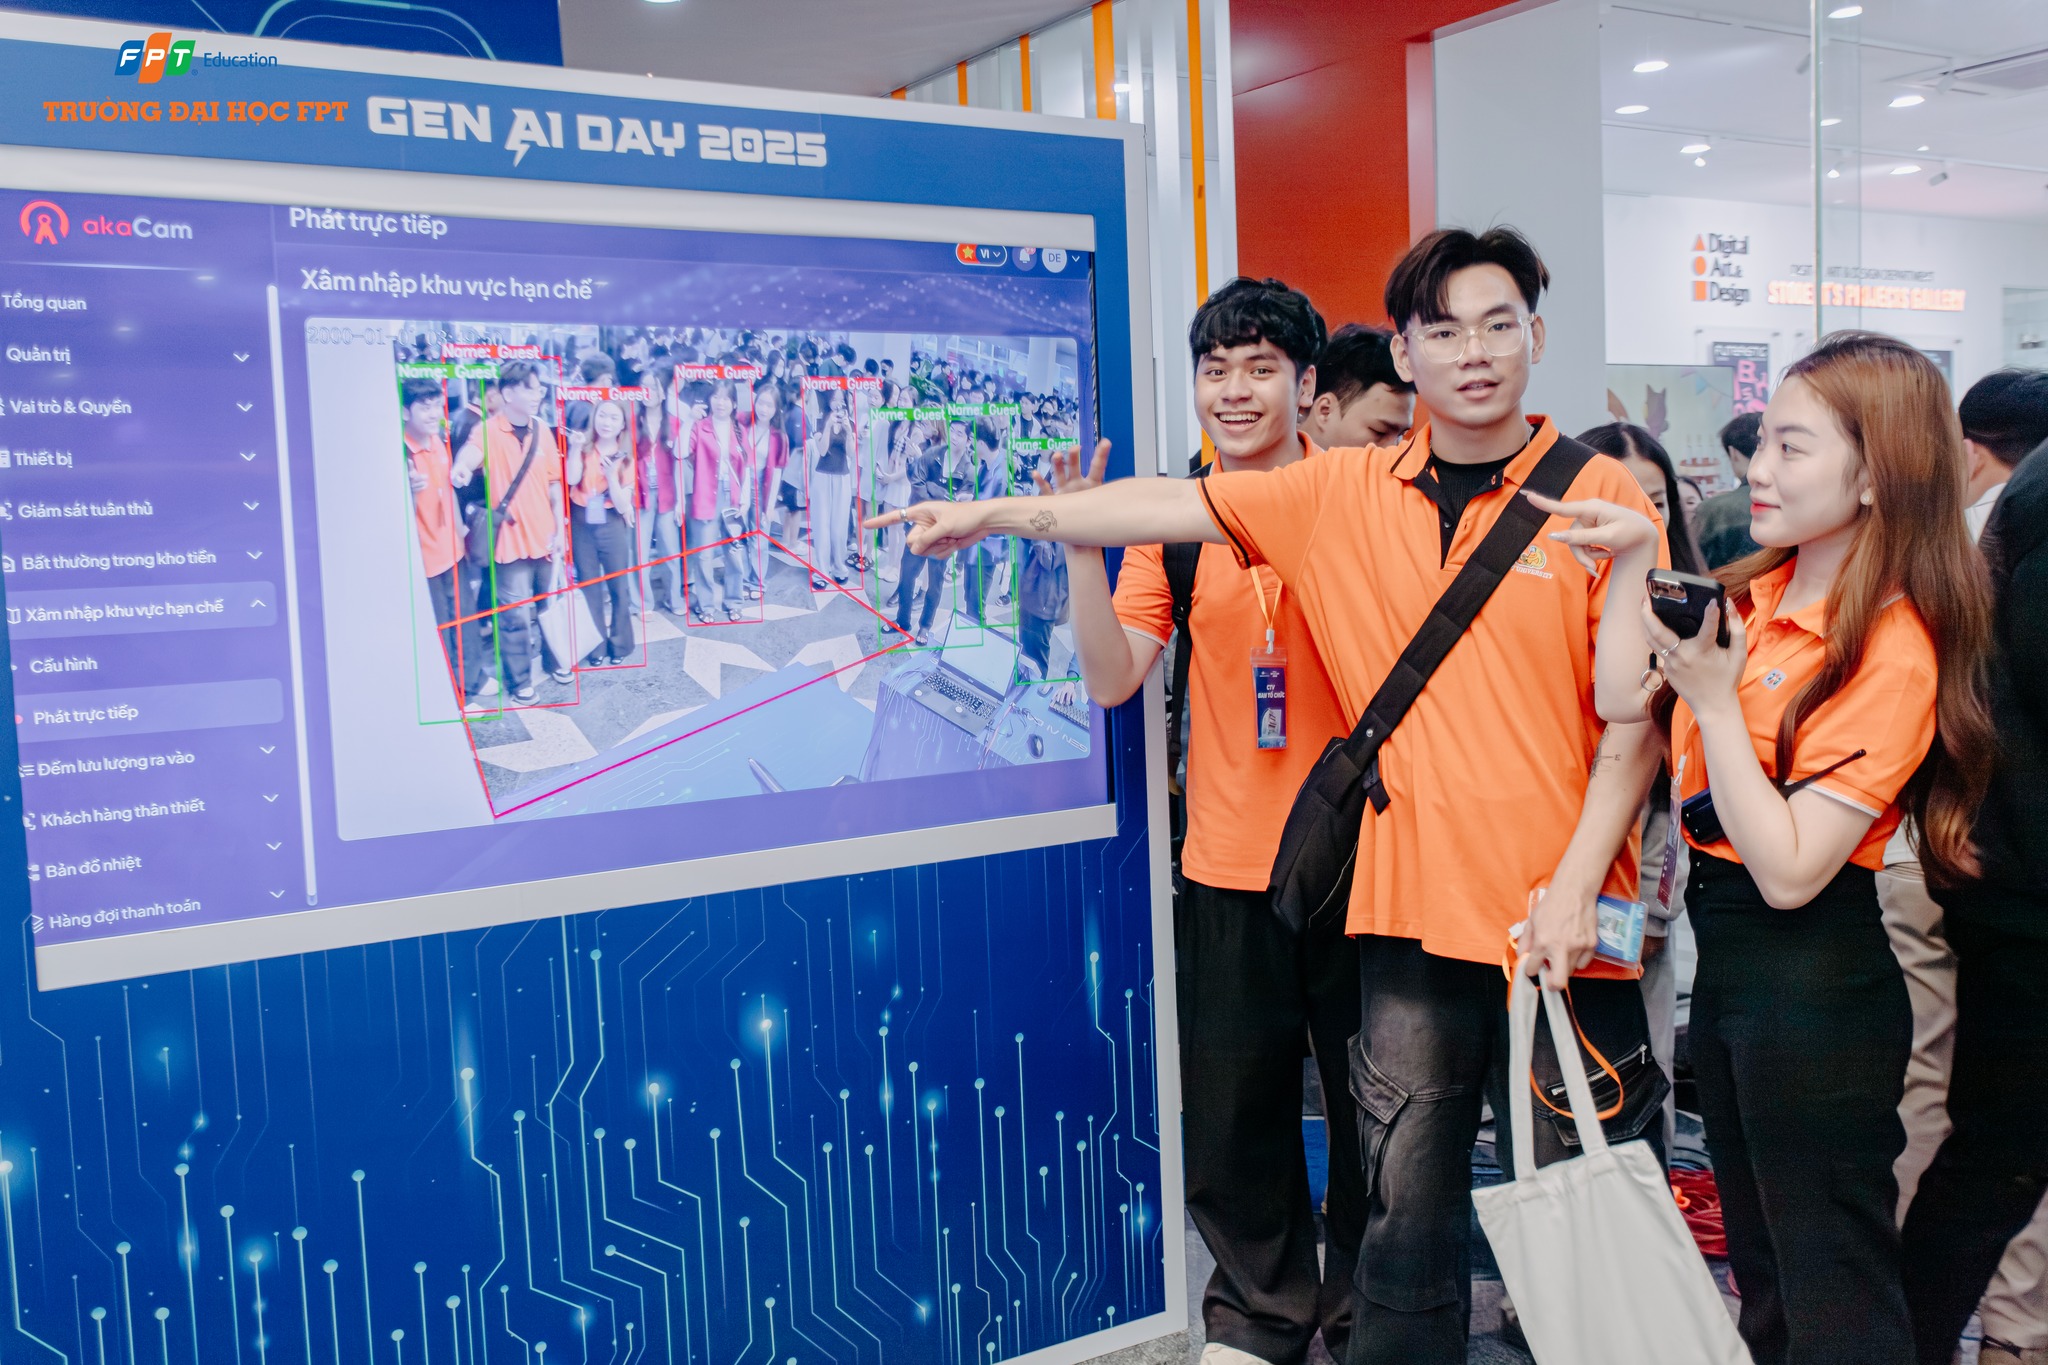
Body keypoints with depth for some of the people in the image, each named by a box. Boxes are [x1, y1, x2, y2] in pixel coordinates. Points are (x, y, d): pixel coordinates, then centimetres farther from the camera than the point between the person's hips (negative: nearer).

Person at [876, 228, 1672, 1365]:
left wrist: (1576, 886, -11)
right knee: (1408, 1212, 11)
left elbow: (1640, 715, -4)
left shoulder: (1599, 494, -1)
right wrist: (997, 514, -2)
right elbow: (1169, 506, 4)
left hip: (1562, 927, -2)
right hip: (1413, 919, 2)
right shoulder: (1346, 494, 6)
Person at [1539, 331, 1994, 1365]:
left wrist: (1715, 699, -25)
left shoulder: (1891, 649, -20)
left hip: (1813, 979, -8)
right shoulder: (1756, 594, 2)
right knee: (1761, 1270, 23)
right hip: (1726, 950, 8)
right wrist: (1633, 558, -4)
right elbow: (1622, 703, 0)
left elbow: (1789, 871, -23)